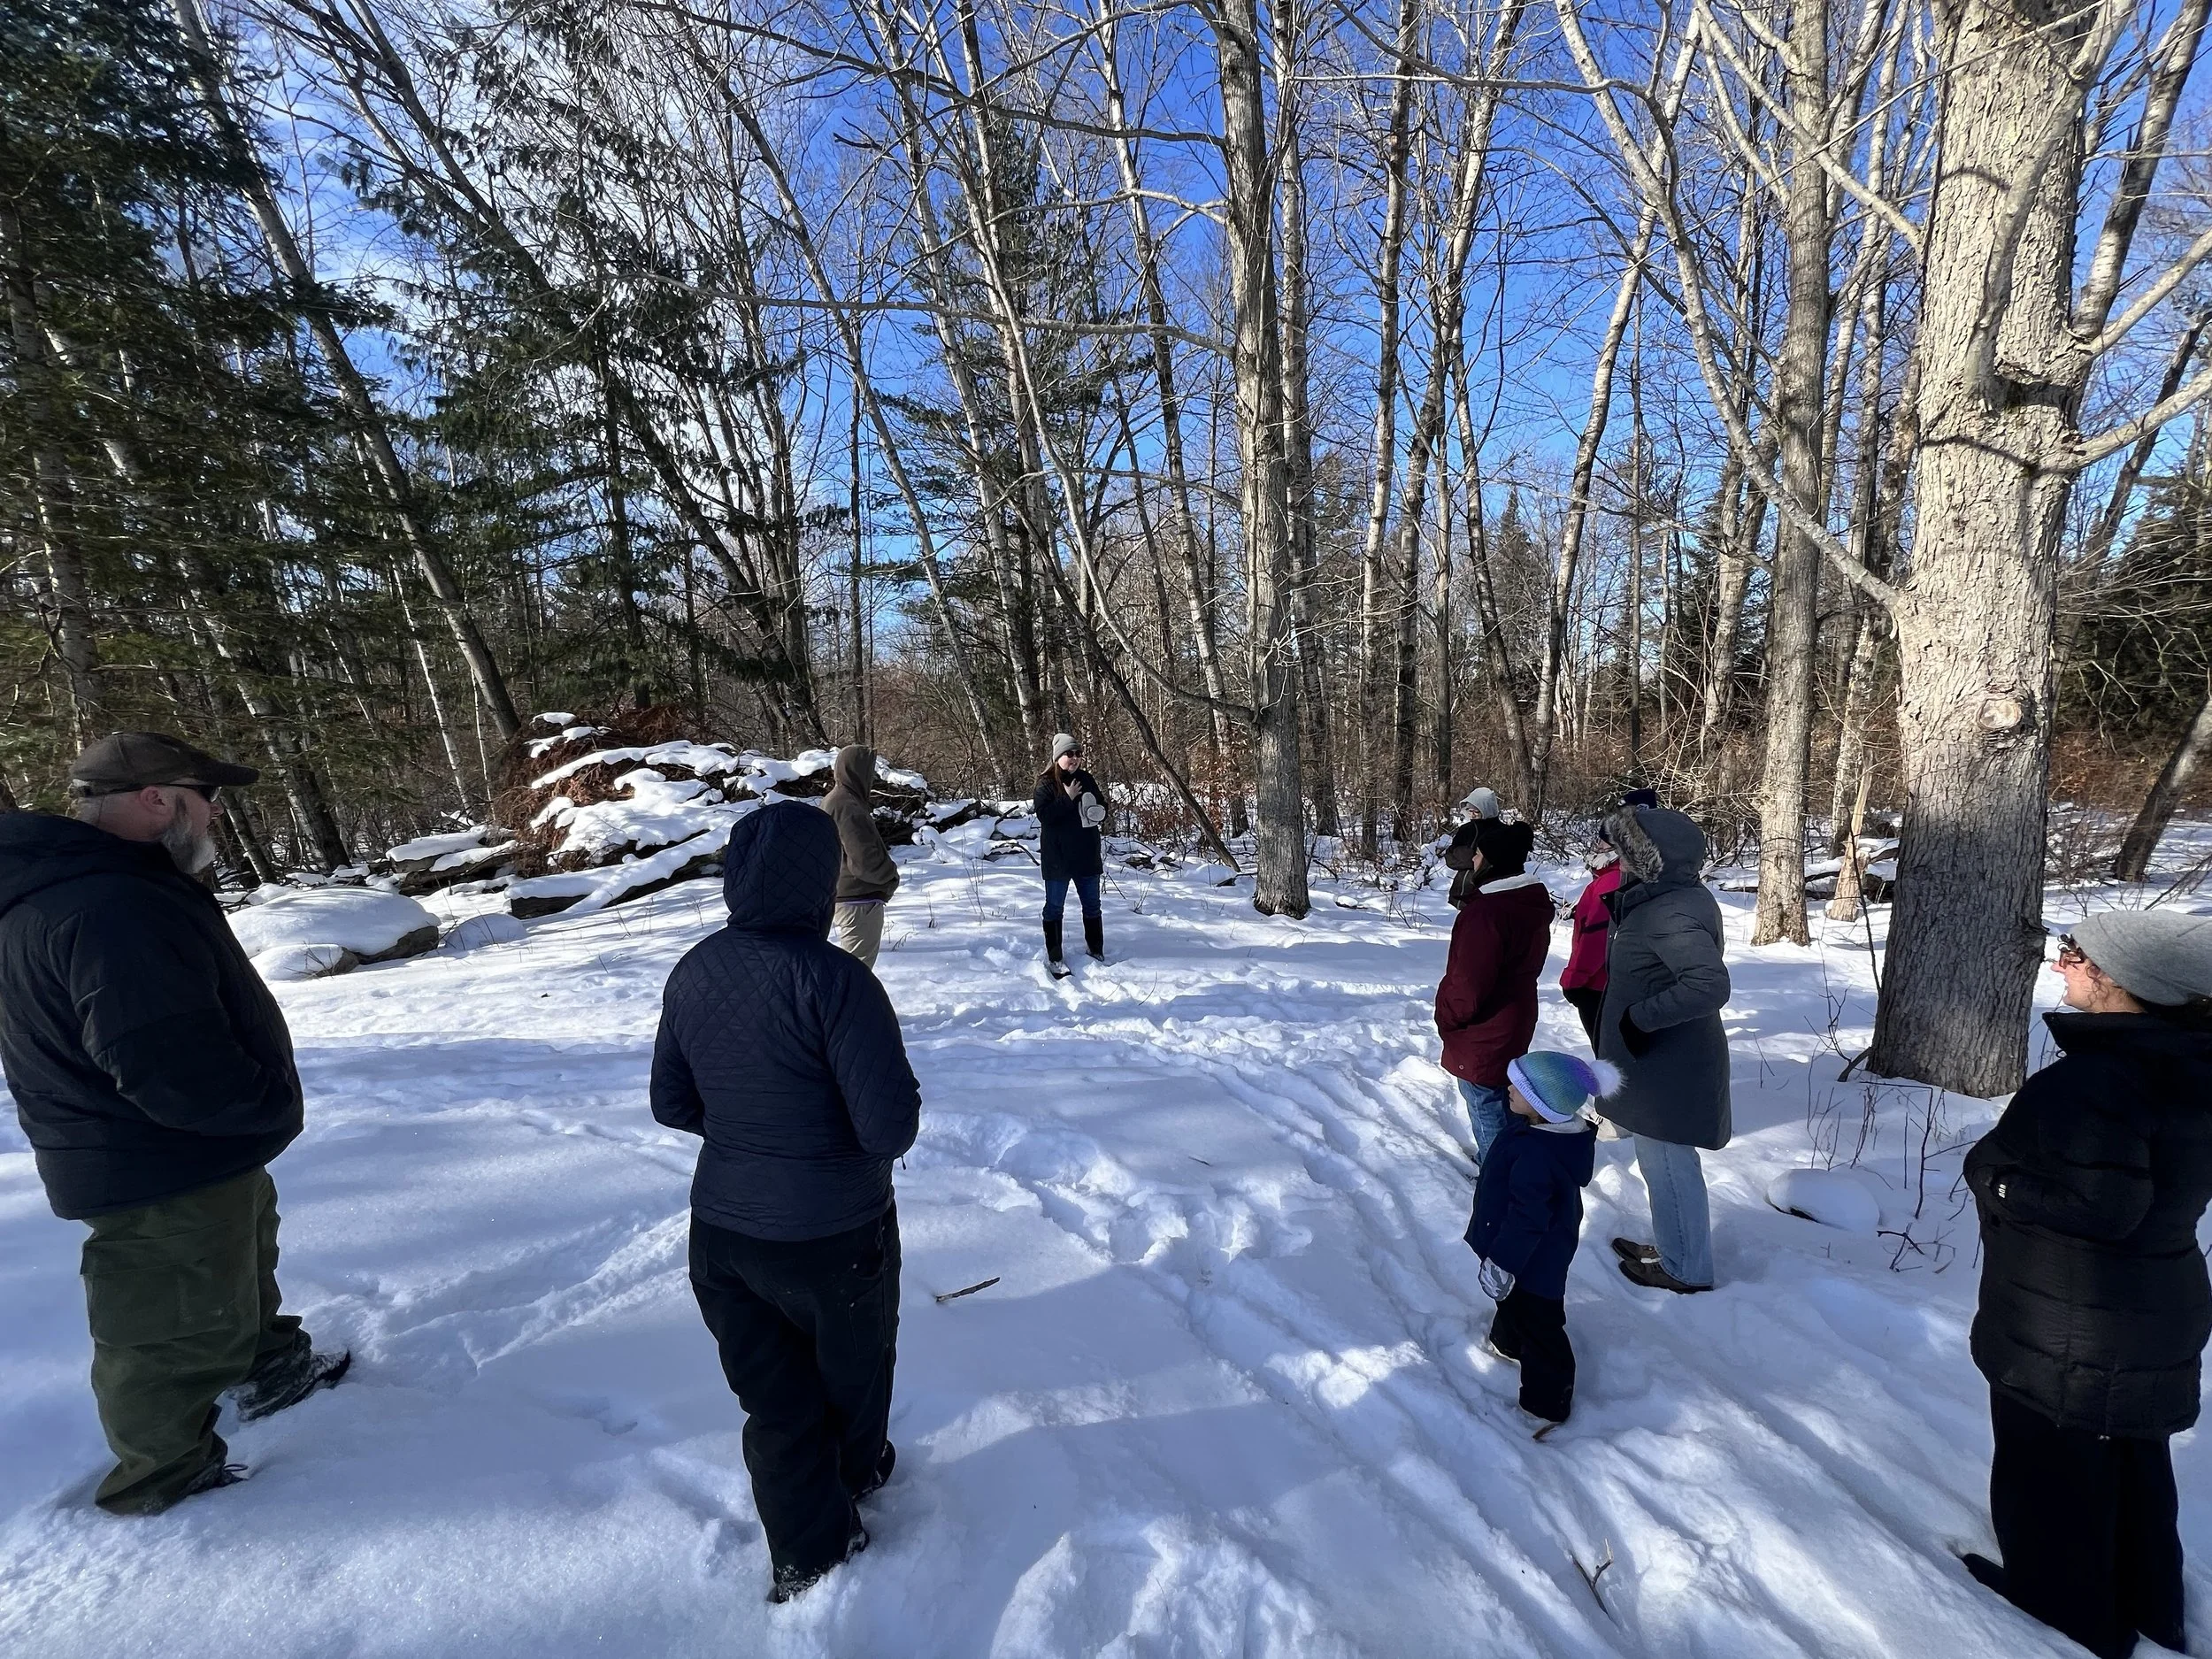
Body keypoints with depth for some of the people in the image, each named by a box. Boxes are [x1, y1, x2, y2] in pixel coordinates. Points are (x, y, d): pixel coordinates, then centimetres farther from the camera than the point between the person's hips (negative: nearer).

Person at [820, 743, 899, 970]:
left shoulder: (834, 800, 13)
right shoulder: (848, 807, -21)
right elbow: (864, 860, -26)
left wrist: (886, 870, 9)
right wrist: (891, 874, -7)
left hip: (846, 895, 10)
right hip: (860, 900, -10)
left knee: (851, 962, 23)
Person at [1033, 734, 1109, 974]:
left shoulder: (1086, 779, 5)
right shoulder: (1046, 783, -8)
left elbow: (1102, 807, 13)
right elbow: (1043, 814, -19)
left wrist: (1097, 812, -9)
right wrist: (1068, 798, -22)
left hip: (1087, 854, 5)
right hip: (1057, 856, -5)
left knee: (1092, 905, 15)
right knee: (1055, 907, 5)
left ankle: (1095, 949, 31)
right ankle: (1053, 957, 14)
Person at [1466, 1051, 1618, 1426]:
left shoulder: (1536, 1155, -41)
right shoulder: (1554, 1130, -10)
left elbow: (1526, 1219, -32)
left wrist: (1501, 1263, -21)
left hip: (1533, 1260, -9)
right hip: (1542, 1248, 9)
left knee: (1536, 1322, 12)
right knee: (1515, 1305, 33)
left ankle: (1548, 1402, 32)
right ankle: (1509, 1342, 58)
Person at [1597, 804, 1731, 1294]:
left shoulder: (1672, 913, -26)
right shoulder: (1673, 898, 5)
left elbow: (1709, 984, -36)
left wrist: (1641, 1016, -29)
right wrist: (1621, 906, 4)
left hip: (1667, 1068, -10)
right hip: (1662, 1062, 10)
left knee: (1668, 1164, 8)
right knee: (1663, 1161, 24)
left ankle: (1685, 1269, 26)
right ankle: (1673, 1247, 42)